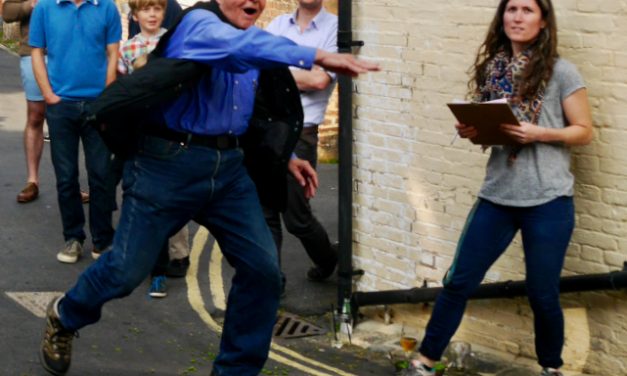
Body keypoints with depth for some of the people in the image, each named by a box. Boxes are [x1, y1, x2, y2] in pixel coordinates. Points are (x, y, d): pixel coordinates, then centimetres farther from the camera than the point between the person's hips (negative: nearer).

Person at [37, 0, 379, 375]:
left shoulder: (253, 39, 11)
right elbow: (242, 46, -38)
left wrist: (286, 156, 12)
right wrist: (318, 56, -46)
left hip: (228, 167, 7)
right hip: (170, 163, -7)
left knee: (262, 268, -2)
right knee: (127, 270, 2)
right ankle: (65, 317, 34)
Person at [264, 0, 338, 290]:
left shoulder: (335, 28, -4)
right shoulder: (278, 24, 11)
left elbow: (320, 79, -14)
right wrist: (300, 77, -10)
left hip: (298, 133, -4)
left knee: (296, 216, 4)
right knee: (264, 214, 5)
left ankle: (327, 259, 31)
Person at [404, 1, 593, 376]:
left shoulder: (561, 72, -5)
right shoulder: (491, 68, 8)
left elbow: (584, 131, -3)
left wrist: (539, 134, -19)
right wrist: (470, 130, -5)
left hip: (548, 201, -4)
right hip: (496, 196, 4)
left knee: (543, 294, 5)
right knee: (458, 282, 5)